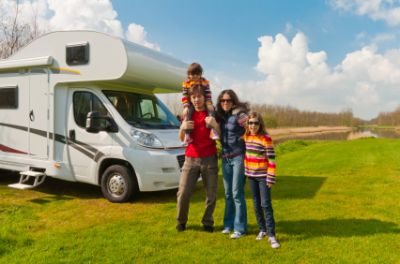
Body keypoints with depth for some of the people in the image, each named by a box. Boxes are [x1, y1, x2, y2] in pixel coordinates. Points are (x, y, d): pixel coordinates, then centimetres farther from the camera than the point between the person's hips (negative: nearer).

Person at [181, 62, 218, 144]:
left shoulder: (205, 82, 0)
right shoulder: (186, 83, -1)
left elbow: (208, 94, -2)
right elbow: (184, 97, -5)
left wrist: (209, 103, -17)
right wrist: (186, 107, -16)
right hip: (191, 104, -1)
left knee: (211, 109, -24)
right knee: (187, 113, -27)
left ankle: (212, 129, -22)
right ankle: (187, 134, -27)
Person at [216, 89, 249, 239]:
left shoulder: (239, 114, -9)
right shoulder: (221, 116, 10)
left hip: (238, 157, -6)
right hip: (225, 158, 6)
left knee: (237, 193, -3)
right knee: (228, 193, 12)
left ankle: (240, 228, 9)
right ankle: (229, 224, 24)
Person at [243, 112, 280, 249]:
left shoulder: (266, 138, -13)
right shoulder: (246, 137, 3)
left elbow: (272, 160, -13)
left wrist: (270, 178, -15)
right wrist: (245, 172, 12)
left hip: (263, 176, -5)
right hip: (251, 176, 5)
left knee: (266, 204, -7)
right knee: (256, 205, 12)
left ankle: (271, 235, 0)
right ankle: (262, 229, 27)